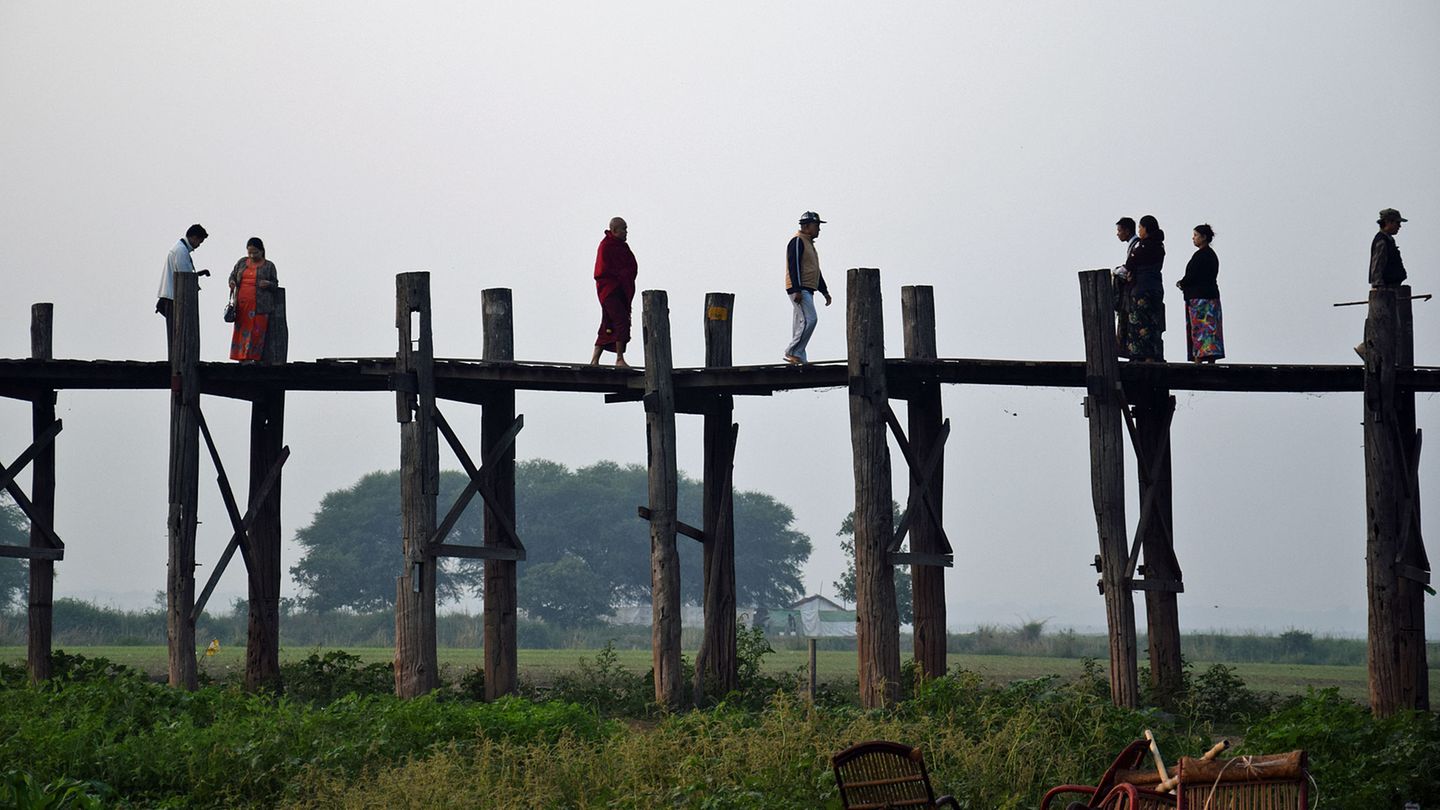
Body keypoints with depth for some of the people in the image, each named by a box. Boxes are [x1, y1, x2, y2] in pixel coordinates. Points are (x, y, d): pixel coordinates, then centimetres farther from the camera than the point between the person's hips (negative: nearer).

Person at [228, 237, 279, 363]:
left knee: (256, 332, -9)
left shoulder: (268, 266, 6)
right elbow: (233, 275, 21)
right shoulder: (242, 262, 15)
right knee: (242, 331, -2)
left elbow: (275, 285, 8)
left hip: (260, 305, -3)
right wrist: (232, 282, -2)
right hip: (242, 304, 3)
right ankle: (243, 358, -1)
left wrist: (268, 284, -15)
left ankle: (254, 358, -10)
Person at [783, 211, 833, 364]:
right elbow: (794, 266, -17)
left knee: (801, 323, 7)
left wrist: (825, 292, 25)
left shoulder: (809, 243, 24)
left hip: (807, 291, 10)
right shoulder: (797, 242, -8)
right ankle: (792, 352, -16)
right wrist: (797, 290, -24)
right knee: (810, 319, -18)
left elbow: (816, 271, 29)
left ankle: (798, 357, 6)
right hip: (798, 290, -10)